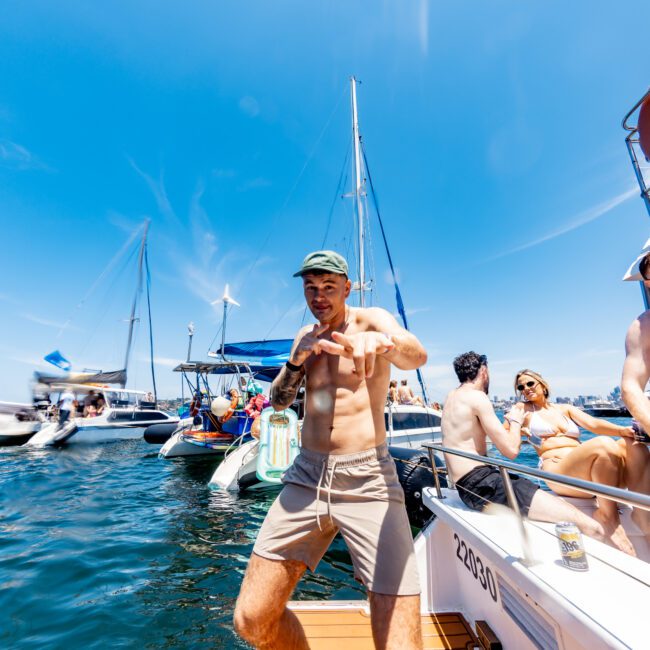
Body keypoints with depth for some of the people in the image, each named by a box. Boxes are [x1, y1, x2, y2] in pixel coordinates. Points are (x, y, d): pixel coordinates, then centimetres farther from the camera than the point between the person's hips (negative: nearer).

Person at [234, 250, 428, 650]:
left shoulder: (371, 319, -2)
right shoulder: (306, 335, 14)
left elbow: (417, 355, -24)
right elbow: (279, 402, 15)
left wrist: (380, 341, -47)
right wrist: (296, 360, -3)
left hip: (368, 481, -4)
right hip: (306, 478, 5)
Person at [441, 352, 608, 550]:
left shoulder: (453, 396, 16)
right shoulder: (477, 396, -12)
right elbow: (511, 450, -13)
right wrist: (516, 421, 5)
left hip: (467, 484, 10)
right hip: (480, 483, -10)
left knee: (560, 502, 17)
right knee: (590, 527, -13)